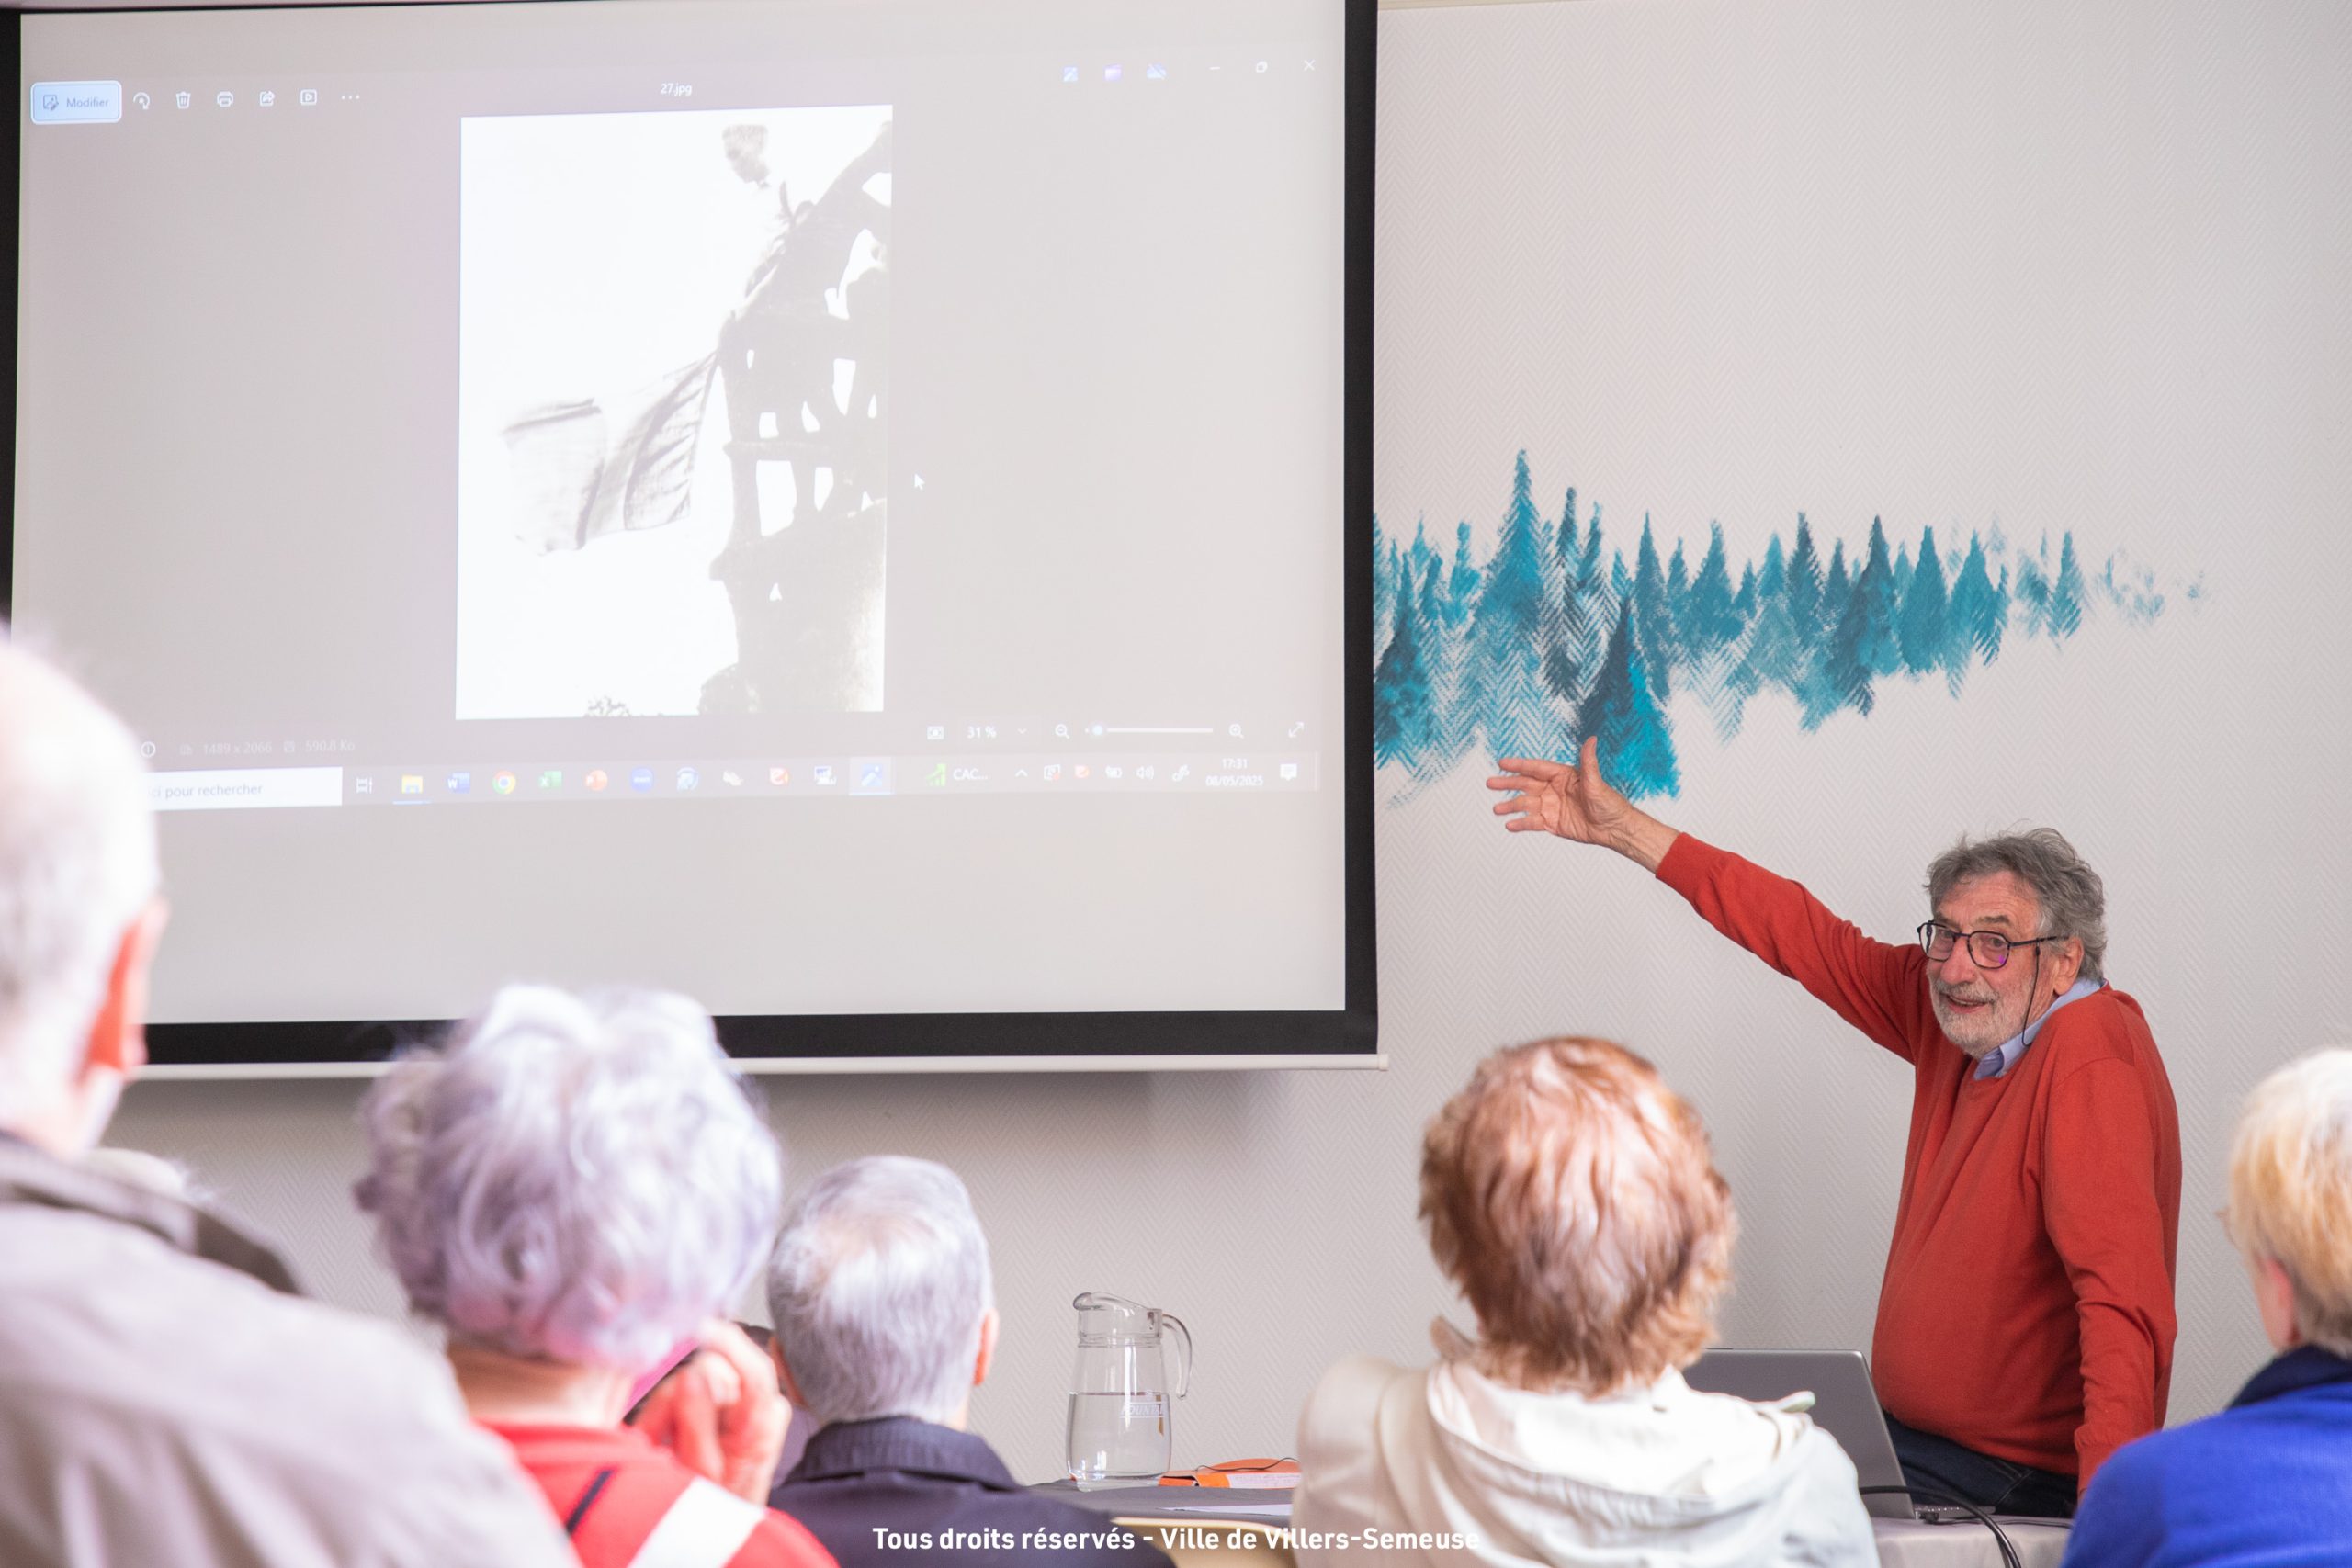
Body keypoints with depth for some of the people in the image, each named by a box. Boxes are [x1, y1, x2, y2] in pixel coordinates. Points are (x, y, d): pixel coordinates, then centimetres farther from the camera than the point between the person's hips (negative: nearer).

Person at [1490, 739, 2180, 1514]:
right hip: (1907, 1437, 8)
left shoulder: (2091, 1061, -21)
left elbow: (2123, 1296, -31)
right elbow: (1817, 942, 16)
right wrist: (1626, 829, 20)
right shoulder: (1968, 1016, 6)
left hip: (2028, 1488, -8)